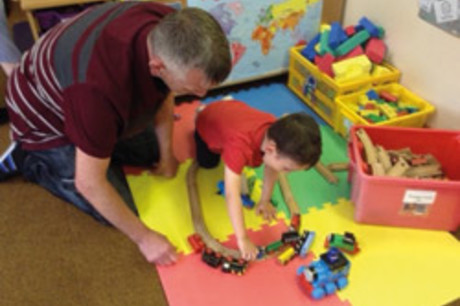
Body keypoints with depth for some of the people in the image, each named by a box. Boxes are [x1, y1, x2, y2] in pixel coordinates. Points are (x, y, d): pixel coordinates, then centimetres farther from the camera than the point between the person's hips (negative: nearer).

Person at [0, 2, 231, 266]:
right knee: (113, 213, -5)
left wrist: (166, 155, 4)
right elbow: (88, 183, -33)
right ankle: (27, 158, 9)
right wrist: (144, 237, -22)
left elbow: (165, 93, -4)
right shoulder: (101, 87, -46)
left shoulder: (171, 30, -25)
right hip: (47, 118, -6)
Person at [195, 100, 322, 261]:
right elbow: (231, 195, -54)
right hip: (207, 119, -4)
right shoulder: (240, 146, -52)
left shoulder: (277, 134, -33)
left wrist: (265, 201, -9)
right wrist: (242, 239, -53)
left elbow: (271, 168, -14)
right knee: (207, 163, 13)